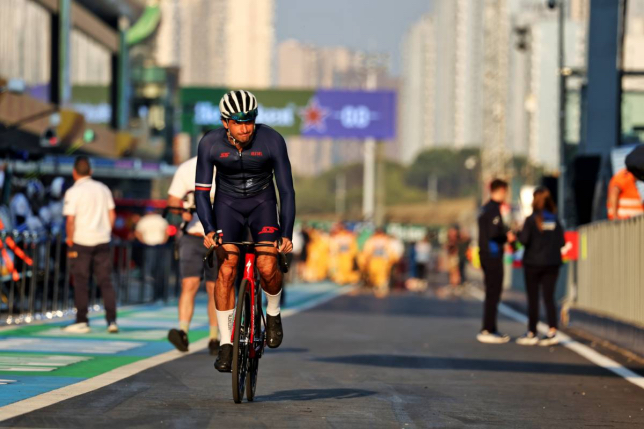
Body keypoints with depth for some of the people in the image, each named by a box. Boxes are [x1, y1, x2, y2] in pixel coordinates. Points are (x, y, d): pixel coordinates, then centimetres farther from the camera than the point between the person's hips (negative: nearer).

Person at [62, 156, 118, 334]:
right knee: (105, 282, 7)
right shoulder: (103, 189, 7)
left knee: (81, 283, 4)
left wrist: (70, 240, -5)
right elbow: (112, 215, 10)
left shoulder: (73, 192, -9)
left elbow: (70, 220, -14)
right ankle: (112, 321, 2)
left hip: (81, 241, -4)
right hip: (102, 241, 4)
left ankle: (82, 322, 6)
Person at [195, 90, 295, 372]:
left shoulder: (272, 141, -23)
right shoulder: (210, 144, -20)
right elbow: (201, 190, -14)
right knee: (226, 270, -15)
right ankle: (226, 343, -7)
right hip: (227, 204, 1)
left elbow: (287, 190, -19)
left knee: (267, 267, -21)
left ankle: (273, 313, 10)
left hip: (262, 203, -1)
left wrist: (287, 234, -25)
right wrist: (209, 230, -27)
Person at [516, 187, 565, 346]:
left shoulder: (531, 219, -10)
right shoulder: (555, 220, 2)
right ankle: (552, 332, -6)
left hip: (533, 263, -3)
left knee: (533, 299, 4)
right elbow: (561, 242, 2)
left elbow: (524, 239, -16)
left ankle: (532, 334, 9)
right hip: (552, 263, 3)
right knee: (549, 297, 5)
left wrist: (518, 234, 4)